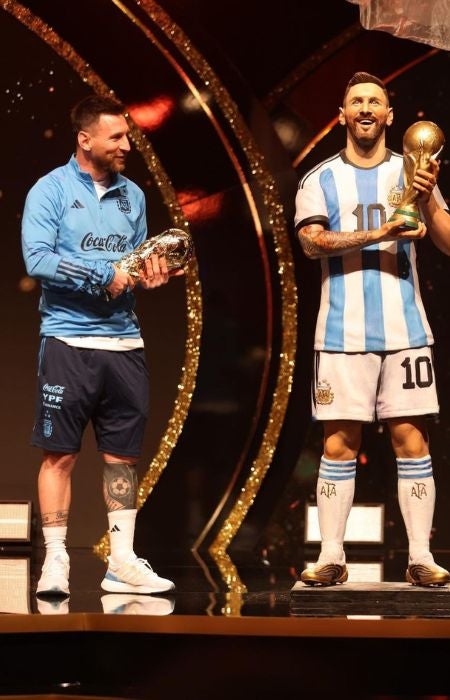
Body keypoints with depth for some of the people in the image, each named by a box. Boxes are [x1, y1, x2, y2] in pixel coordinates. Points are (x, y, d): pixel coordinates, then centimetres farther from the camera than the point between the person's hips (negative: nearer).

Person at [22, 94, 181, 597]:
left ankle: (122, 563, 11)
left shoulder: (132, 195, 13)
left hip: (124, 342, 5)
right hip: (68, 341, -5)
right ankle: (55, 561, 3)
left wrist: (150, 273, -4)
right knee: (60, 453, -2)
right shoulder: (52, 190, -4)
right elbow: (37, 259, -15)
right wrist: (105, 276, -15)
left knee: (123, 455, 6)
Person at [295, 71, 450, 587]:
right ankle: (331, 557, 2)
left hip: (404, 328, 1)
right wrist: (377, 236, -22)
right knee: (339, 443, -1)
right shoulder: (320, 180, 7)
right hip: (342, 332, -1)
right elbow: (312, 241, -9)